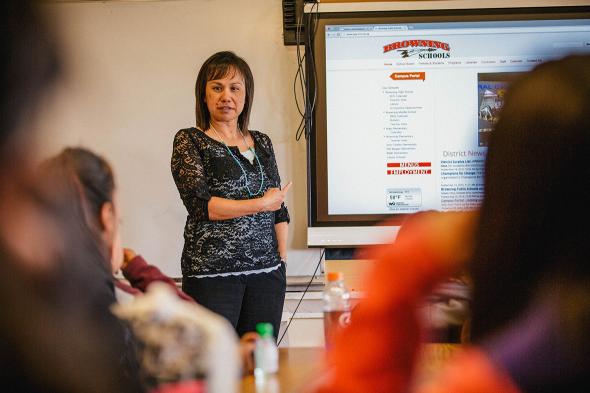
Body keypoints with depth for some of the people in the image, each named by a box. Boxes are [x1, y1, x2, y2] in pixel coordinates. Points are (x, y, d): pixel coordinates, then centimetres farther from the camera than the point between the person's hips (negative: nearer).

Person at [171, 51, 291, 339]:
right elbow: (200, 204, -13)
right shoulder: (189, 141, 0)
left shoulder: (262, 143, 15)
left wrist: (282, 260, 7)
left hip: (267, 272, 5)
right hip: (212, 272, -4)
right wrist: (262, 203, -10)